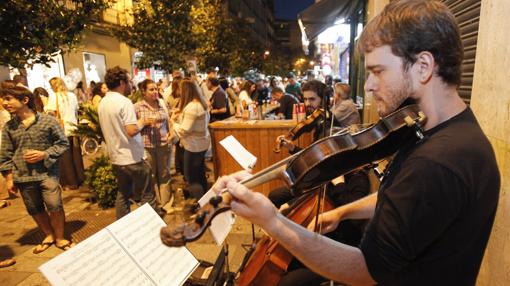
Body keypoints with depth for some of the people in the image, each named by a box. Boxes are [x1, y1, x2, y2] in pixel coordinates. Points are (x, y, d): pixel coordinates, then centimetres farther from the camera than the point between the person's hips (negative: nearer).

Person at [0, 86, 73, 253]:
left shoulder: (48, 121, -6)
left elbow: (63, 144, -2)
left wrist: (44, 154, -15)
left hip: (47, 173, -4)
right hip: (23, 177, 4)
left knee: (55, 206, -7)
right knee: (34, 210, 13)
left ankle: (60, 238, 16)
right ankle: (49, 235, 34)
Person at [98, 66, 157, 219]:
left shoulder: (102, 103, 7)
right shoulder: (124, 102, -18)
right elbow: (132, 131, -26)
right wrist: (142, 122, -8)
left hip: (115, 158, 8)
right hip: (132, 158, -8)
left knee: (122, 194, 18)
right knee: (147, 195, 5)